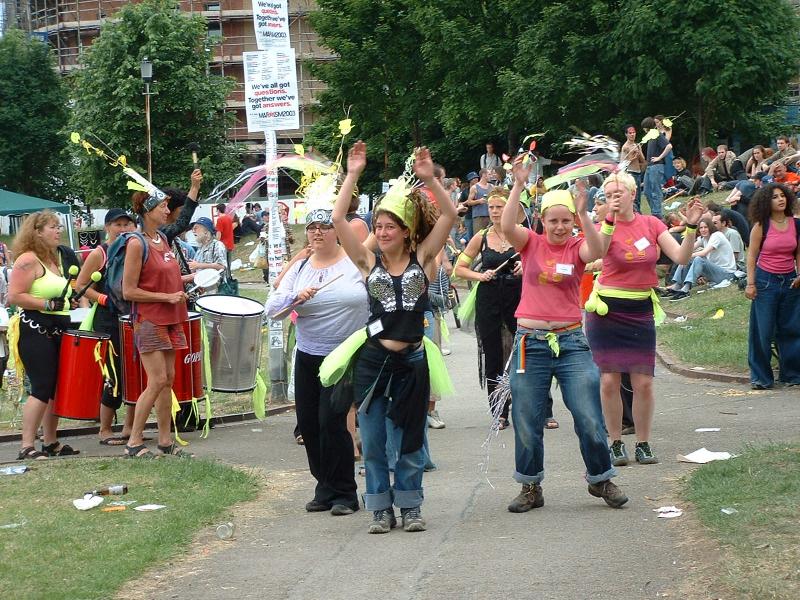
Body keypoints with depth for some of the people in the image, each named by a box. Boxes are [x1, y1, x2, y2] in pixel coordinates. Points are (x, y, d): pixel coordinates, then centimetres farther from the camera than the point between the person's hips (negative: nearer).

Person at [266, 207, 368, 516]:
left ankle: (344, 494, 2)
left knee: (332, 422, -11)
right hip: (307, 356, 5)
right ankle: (326, 489, 21)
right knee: (308, 423, 6)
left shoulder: (358, 264, -6)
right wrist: (295, 298, -17)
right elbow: (271, 308, 0)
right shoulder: (300, 269, 6)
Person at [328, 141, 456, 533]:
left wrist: (429, 179, -19)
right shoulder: (369, 262, 1)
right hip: (372, 360, 1)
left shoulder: (422, 258, 1)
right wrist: (352, 175, -11)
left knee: (410, 442, 9)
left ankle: (410, 507, 21)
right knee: (373, 441, 5)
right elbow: (338, 219, -7)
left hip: (412, 361, 0)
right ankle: (381, 508, 17)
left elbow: (449, 215, -8)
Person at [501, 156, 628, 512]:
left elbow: (597, 250, -23)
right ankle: (530, 488, 22)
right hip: (530, 342, 1)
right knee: (526, 422, 7)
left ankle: (600, 479, 20)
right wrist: (518, 186, -27)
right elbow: (507, 227, -18)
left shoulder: (578, 247, 0)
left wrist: (584, 214, -35)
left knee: (589, 419, 0)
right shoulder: (530, 243, 2)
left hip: (570, 341, -1)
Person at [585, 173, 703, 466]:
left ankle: (643, 444, 13)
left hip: (641, 310, 2)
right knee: (609, 381, -2)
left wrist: (691, 226, -18)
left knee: (643, 382, 1)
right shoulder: (606, 225, -6)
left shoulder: (651, 224, 2)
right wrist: (611, 217, -39)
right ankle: (616, 444, 11)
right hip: (607, 310, -2)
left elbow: (681, 257, -5)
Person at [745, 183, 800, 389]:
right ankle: (760, 377, 8)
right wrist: (750, 283, -8)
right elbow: (752, 256, -3)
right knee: (762, 330, -1)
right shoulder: (761, 226, -6)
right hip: (766, 280, -3)